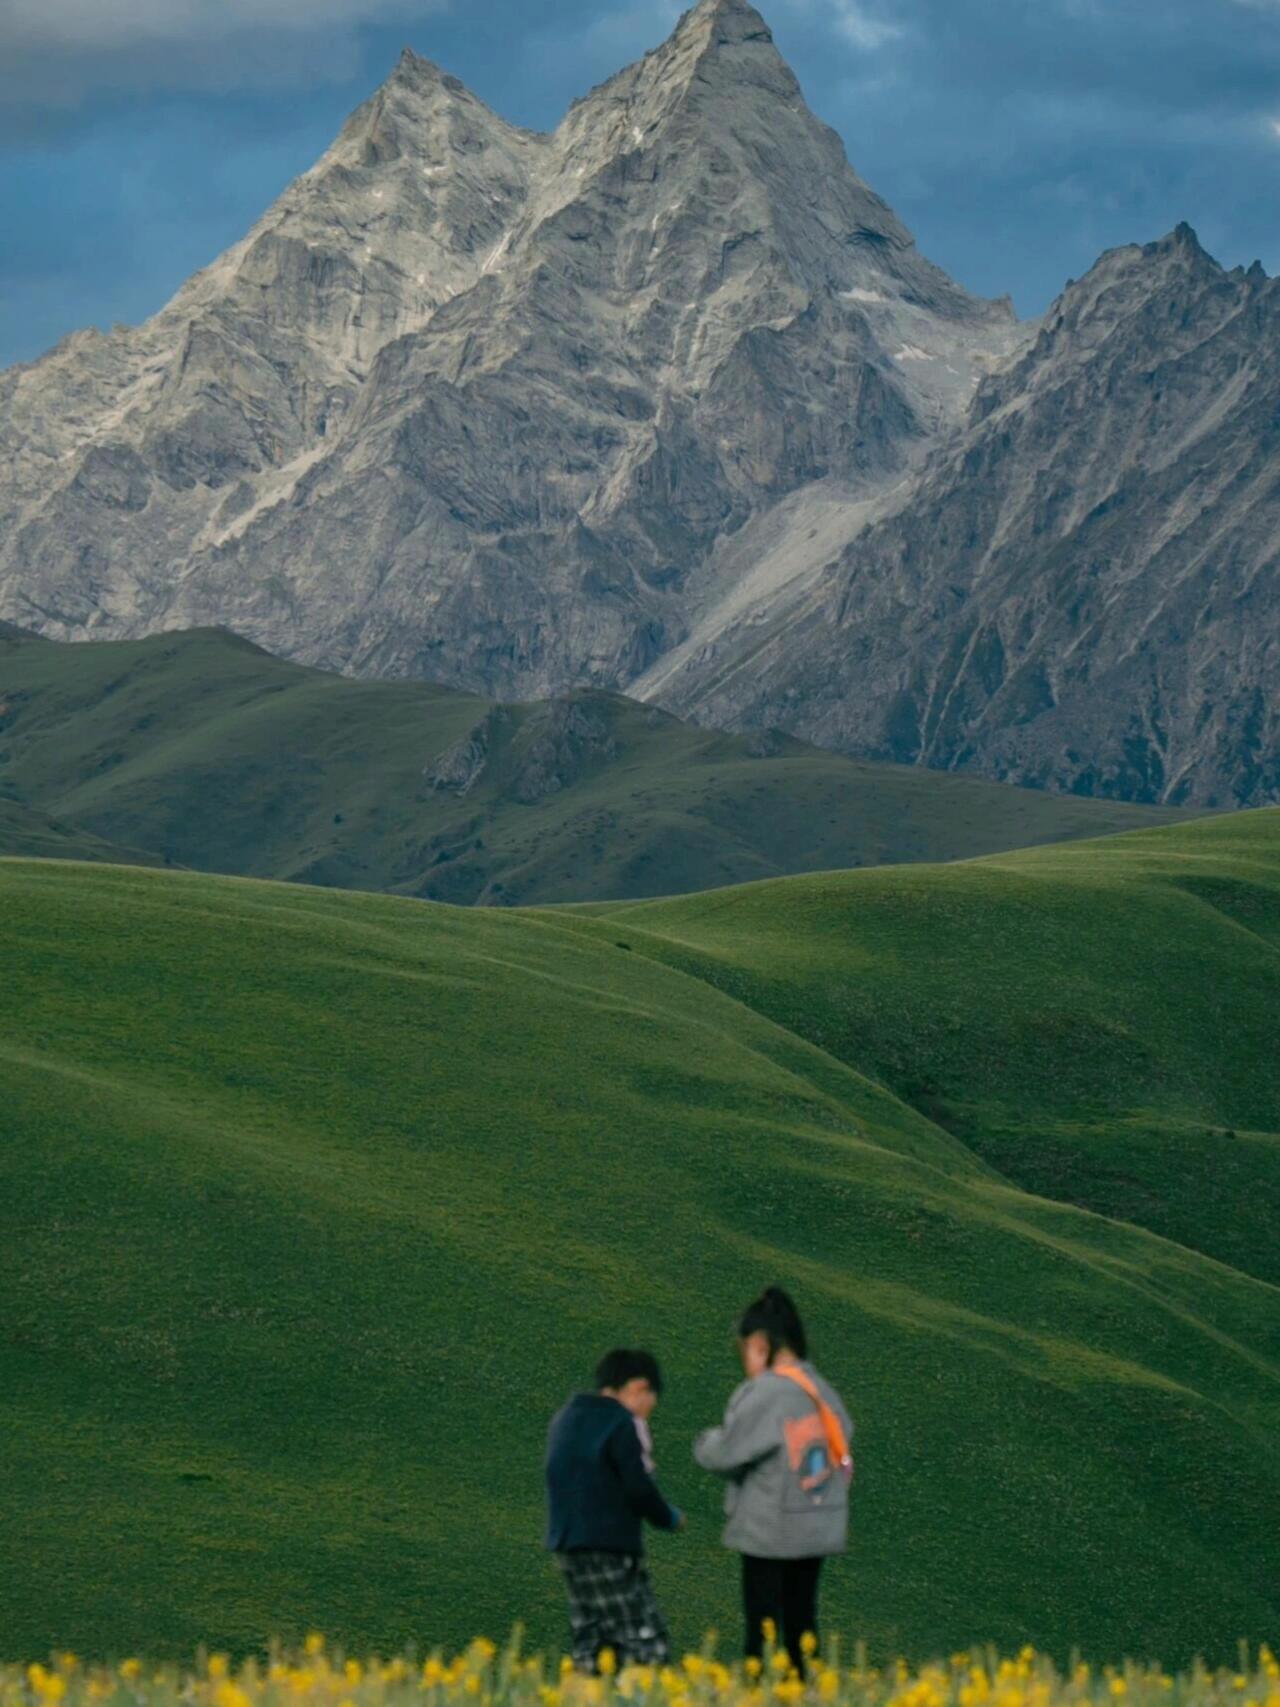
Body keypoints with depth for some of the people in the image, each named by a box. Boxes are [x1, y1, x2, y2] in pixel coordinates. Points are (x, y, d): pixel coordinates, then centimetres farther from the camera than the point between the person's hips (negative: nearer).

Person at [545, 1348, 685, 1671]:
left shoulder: (565, 1419, 15)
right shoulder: (620, 1424, -11)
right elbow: (638, 1487, -14)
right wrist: (669, 1517, 4)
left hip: (566, 1543, 9)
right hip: (610, 1547, -9)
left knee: (590, 1645, 10)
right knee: (647, 1649, -10)